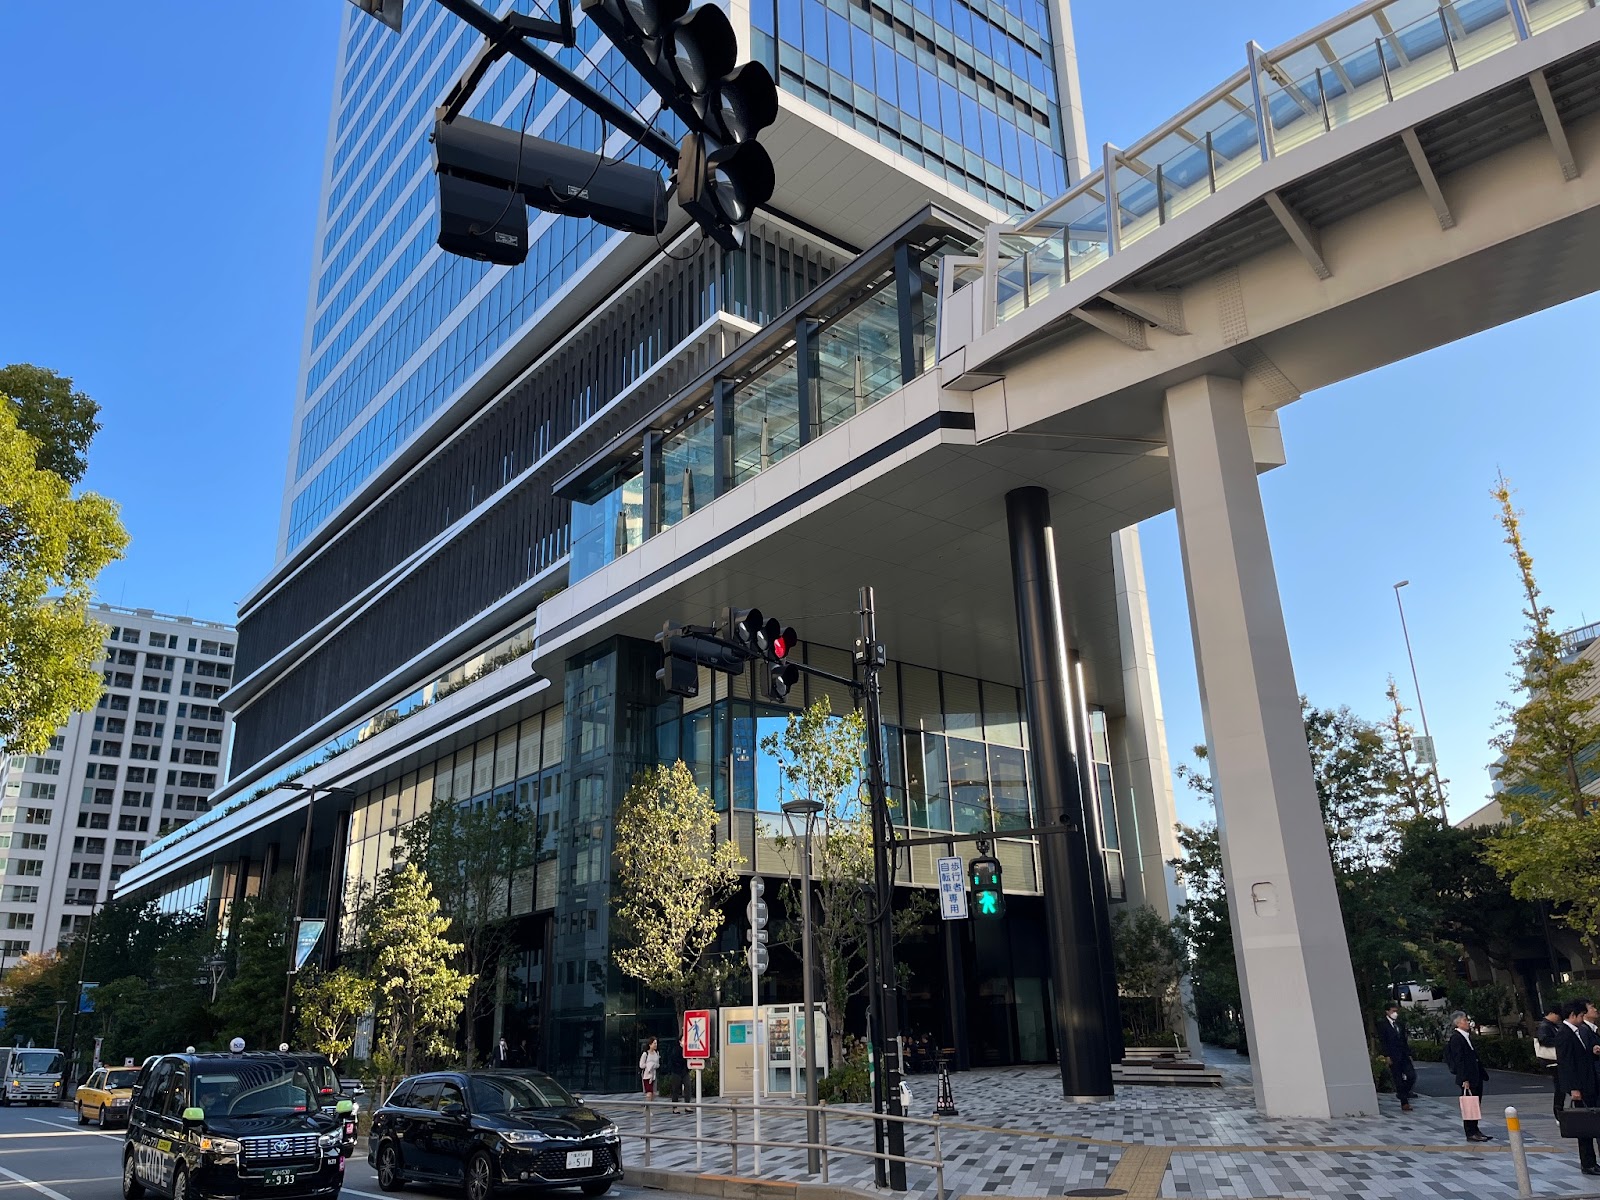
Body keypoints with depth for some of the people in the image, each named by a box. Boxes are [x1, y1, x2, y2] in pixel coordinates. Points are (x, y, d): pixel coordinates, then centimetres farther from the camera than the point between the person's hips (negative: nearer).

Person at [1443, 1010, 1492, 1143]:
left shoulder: (1467, 1036, 14)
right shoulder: (1456, 1038, -15)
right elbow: (1459, 1060, -18)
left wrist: (1482, 1074, 18)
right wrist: (1465, 1080, -20)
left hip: (1476, 1077, 9)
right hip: (1468, 1079, -9)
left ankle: (1475, 1130, 23)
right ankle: (1471, 1133, 4)